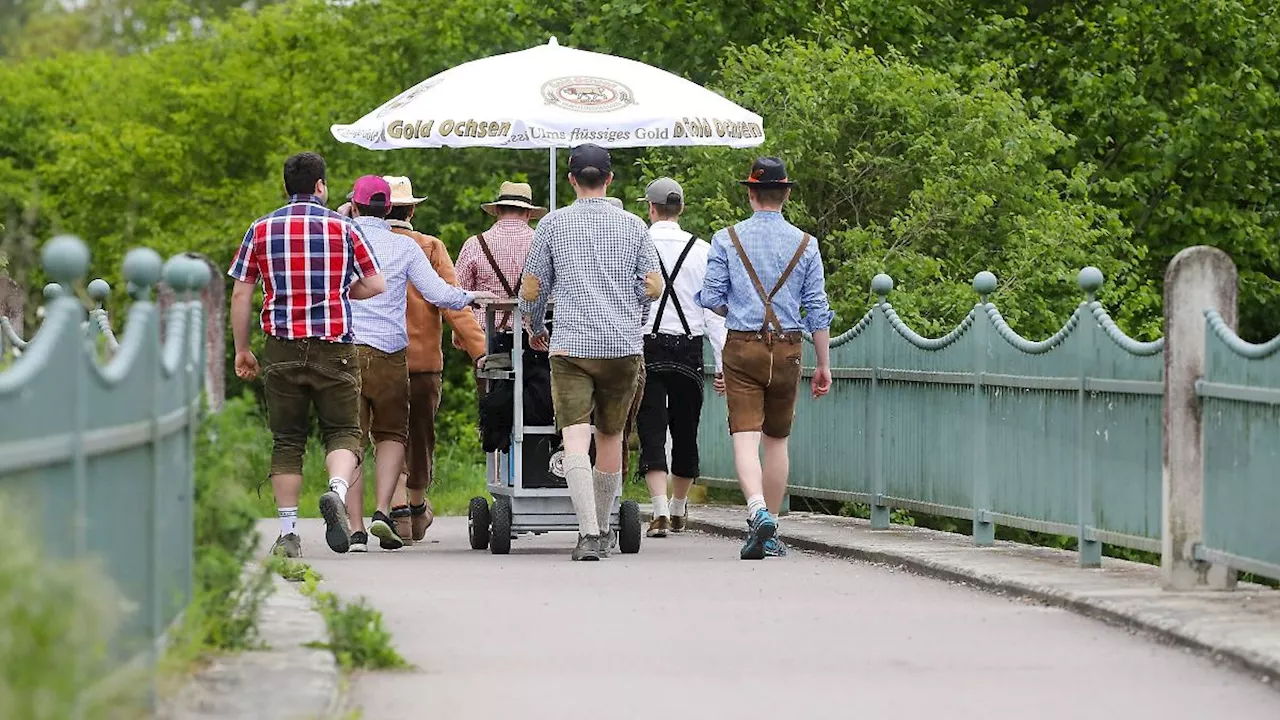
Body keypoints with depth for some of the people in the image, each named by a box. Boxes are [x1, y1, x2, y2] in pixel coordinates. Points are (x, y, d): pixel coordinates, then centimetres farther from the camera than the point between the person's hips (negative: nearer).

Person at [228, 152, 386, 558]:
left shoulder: (262, 230, 5)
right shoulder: (342, 228, 1)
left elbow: (240, 295, 4)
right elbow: (375, 285, 2)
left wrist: (241, 350, 11)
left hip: (282, 350, 1)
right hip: (334, 348, -1)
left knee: (286, 442, 9)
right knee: (342, 432, 6)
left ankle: (288, 534, 6)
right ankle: (337, 491, -23)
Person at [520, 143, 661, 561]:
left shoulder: (553, 224, 4)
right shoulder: (632, 226, 7)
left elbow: (531, 290, 6)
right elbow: (654, 288, 6)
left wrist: (536, 330, 25)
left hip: (570, 346, -2)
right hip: (624, 346, 2)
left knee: (575, 437, -11)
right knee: (610, 436, 16)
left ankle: (589, 532, -26)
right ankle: (603, 529, 26)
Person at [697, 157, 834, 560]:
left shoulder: (728, 240, -1)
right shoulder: (805, 244, 1)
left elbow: (711, 298, -2)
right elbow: (818, 309, 1)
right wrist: (824, 364, 7)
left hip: (742, 346, -1)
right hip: (787, 348, 2)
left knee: (745, 437, -6)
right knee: (777, 440, 12)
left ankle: (758, 511, -30)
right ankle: (771, 533, 16)